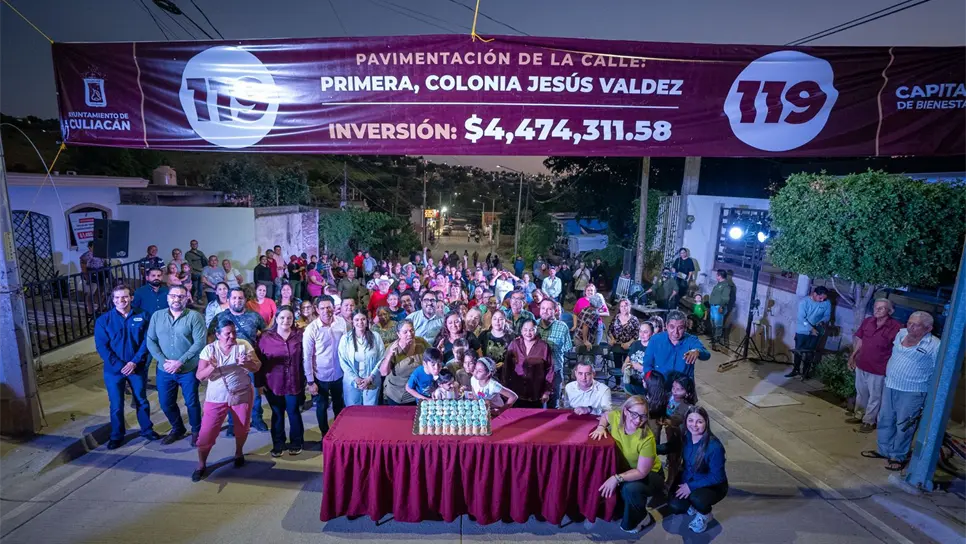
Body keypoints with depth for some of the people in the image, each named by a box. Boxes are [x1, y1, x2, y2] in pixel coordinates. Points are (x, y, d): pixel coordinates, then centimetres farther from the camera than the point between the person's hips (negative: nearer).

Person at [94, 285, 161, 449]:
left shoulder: (142, 316, -4)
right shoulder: (103, 320, -5)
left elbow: (147, 341, -6)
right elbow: (101, 346, -8)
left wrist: (135, 362, -16)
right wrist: (120, 365, -16)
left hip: (138, 367, 0)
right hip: (114, 369, 0)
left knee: (141, 400, 14)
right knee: (116, 405, 9)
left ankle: (147, 429, 32)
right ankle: (116, 435, 29)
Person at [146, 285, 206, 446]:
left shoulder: (194, 316, -10)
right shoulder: (157, 316, 2)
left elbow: (200, 343, -15)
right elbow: (150, 342, 1)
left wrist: (180, 362, -19)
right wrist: (164, 361, -12)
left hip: (188, 370, -4)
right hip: (164, 371, 4)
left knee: (191, 403, 9)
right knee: (166, 404, 16)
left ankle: (196, 431, 30)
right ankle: (177, 429, 40)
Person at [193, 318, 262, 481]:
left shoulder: (244, 345, -7)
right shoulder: (209, 349, -7)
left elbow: (257, 367, -8)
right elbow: (199, 376, -9)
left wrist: (246, 363, -29)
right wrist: (212, 367, -29)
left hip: (242, 395, 1)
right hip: (217, 397, 0)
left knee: (242, 429, 14)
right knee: (207, 431, -1)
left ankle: (239, 453, 42)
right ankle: (201, 465, 22)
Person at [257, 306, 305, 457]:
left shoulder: (300, 335, -3)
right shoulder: (266, 337, -3)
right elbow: (260, 361, -1)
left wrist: (306, 380, -3)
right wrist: (259, 382, -2)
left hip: (294, 383, 0)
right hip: (273, 383, 1)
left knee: (294, 413, 10)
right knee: (277, 414, 14)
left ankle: (296, 443, 27)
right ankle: (277, 444, 29)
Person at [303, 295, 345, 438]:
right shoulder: (311, 329, -16)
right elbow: (307, 357, -13)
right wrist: (310, 381, -12)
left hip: (339, 375, 3)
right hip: (320, 377, -2)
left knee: (339, 406, 20)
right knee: (322, 407, 16)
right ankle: (325, 436, 37)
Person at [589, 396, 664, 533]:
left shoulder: (647, 438, -31)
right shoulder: (616, 416, -19)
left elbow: (642, 472, -26)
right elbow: (604, 416, 8)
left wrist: (617, 478, -36)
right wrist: (601, 427, -13)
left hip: (650, 475, -4)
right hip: (625, 468, 4)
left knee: (630, 488, -34)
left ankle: (640, 518, -2)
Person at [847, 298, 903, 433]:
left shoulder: (896, 327, -17)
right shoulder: (867, 321, 0)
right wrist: (852, 357, 13)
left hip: (878, 369, -5)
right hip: (861, 365, 5)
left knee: (874, 397, 10)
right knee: (861, 393, 21)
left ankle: (869, 421, 25)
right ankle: (858, 415, 37)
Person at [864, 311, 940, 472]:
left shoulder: (935, 345, -13)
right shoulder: (900, 334, 3)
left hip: (912, 392, -6)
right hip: (890, 386, 6)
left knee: (904, 426, 6)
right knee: (884, 421, 15)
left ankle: (898, 457, 21)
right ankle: (883, 450, 30)